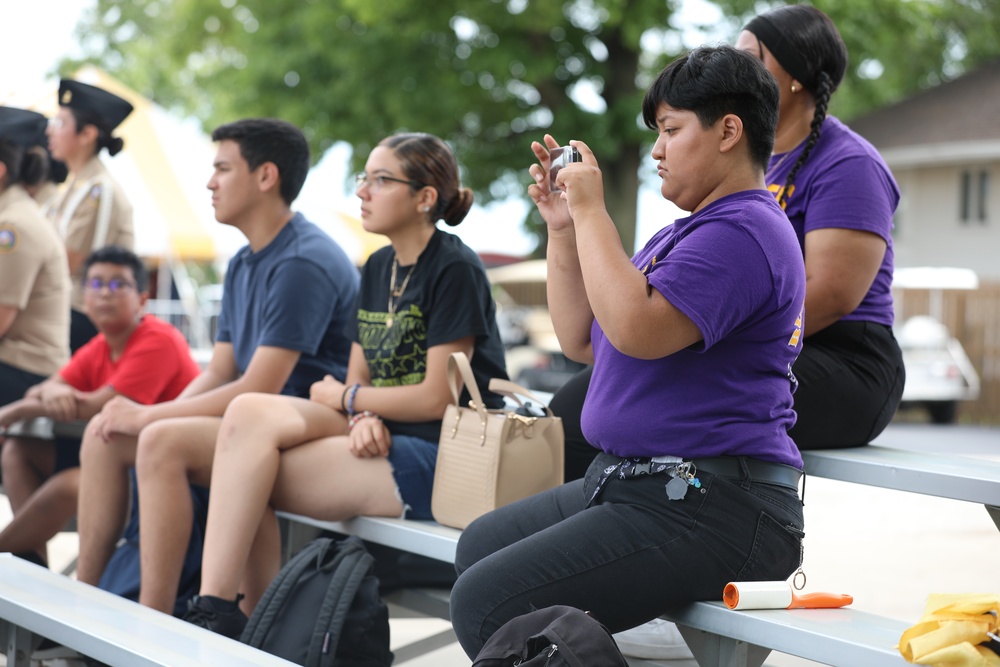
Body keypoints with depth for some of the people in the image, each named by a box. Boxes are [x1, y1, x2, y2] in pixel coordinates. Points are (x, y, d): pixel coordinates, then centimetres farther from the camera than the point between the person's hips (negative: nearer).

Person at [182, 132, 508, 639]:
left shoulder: (455, 270, -9)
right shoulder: (378, 268, 17)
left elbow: (436, 397, -14)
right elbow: (357, 378, 14)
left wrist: (343, 397, -2)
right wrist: (364, 417, -10)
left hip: (437, 462, -8)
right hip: (381, 441, 8)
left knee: (250, 475, -19)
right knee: (250, 412, -16)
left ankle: (217, 611, -3)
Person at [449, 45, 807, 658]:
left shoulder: (742, 232, -14)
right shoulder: (681, 235, 21)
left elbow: (637, 330, -28)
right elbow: (583, 341, 21)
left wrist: (591, 212, -17)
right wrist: (563, 227, 12)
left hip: (708, 511, -11)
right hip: (637, 484, 11)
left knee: (487, 604, -21)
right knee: (480, 545, 21)